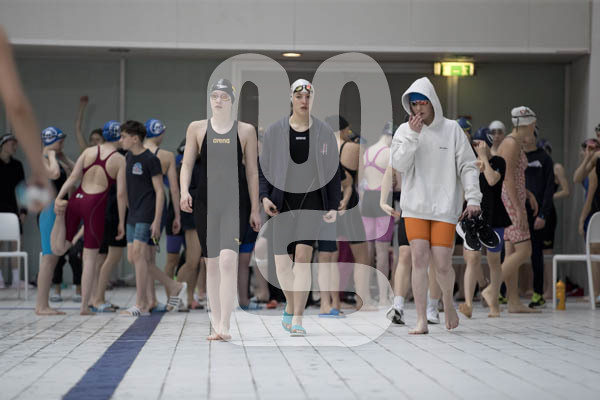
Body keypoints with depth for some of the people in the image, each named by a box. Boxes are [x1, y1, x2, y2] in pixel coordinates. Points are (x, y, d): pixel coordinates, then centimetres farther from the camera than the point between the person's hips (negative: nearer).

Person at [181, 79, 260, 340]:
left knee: (228, 259, -18)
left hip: (236, 203, -2)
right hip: (206, 202, 2)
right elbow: (187, 164, 7)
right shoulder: (197, 128, 8)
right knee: (211, 262, 6)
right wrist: (184, 191, -12)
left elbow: (252, 172, 6)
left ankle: (225, 325, -17)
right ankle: (216, 325, 14)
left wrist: (255, 209, 4)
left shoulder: (246, 131, 5)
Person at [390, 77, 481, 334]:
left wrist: (473, 199, -7)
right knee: (419, 259, -9)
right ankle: (421, 320, -4)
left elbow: (468, 166, 2)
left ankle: (448, 301, 27)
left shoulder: (451, 129, 2)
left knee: (442, 264, -5)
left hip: (445, 207, -1)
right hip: (415, 207, 1)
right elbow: (399, 164, -6)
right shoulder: (405, 130, 5)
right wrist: (413, 135, -15)